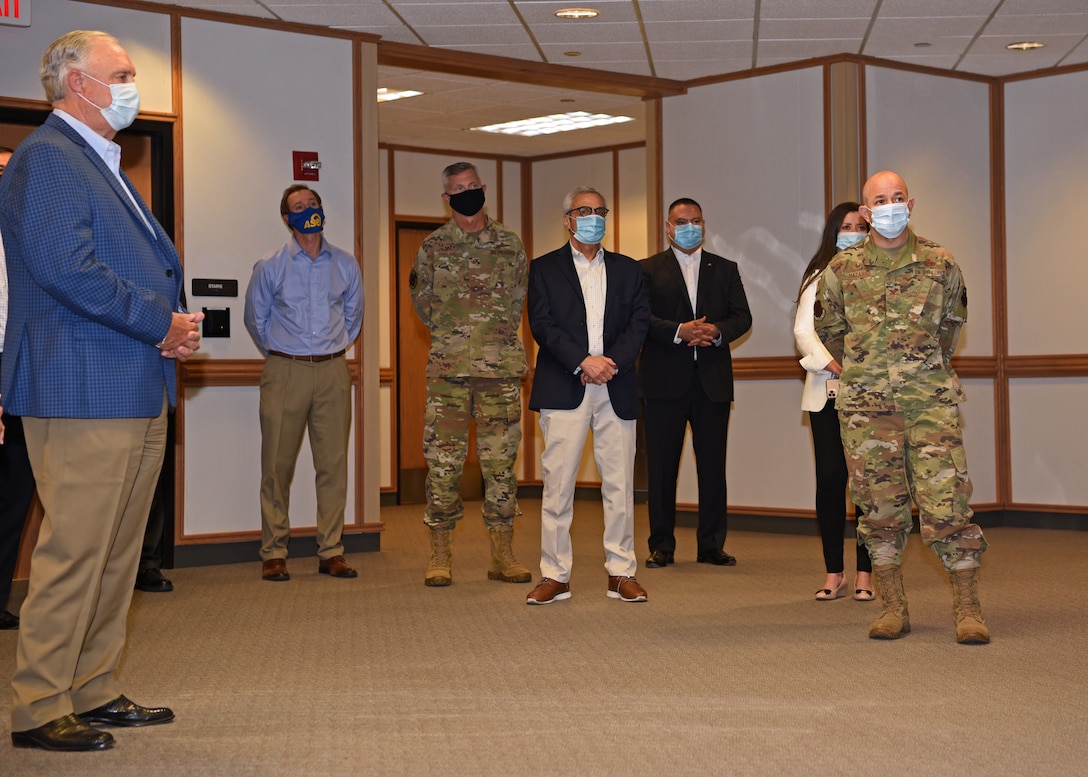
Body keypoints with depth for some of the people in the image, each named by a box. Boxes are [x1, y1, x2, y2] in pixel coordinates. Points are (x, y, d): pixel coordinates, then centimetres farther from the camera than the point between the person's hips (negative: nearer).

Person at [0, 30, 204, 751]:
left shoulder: (106, 166, 23)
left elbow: (153, 265, 26)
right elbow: (65, 266, -21)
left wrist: (175, 326, 5)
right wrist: (162, 323, -14)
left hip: (140, 395, 10)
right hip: (85, 394, -10)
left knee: (118, 555, 14)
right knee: (73, 555, -6)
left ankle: (94, 691, 23)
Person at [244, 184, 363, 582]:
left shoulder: (346, 265, 8)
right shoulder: (270, 267, 2)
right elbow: (255, 318, 14)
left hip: (333, 372, 2)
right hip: (285, 372, -2)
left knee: (333, 462, 1)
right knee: (277, 464, -3)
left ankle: (331, 551, 9)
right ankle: (273, 554, 5)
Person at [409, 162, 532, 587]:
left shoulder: (509, 244, 9)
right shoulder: (433, 246, 6)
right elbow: (422, 301, 14)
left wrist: (499, 339, 12)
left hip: (502, 367, 1)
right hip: (448, 368, -1)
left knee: (500, 460, 3)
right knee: (443, 461, -2)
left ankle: (503, 556, 10)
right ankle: (440, 558, 6)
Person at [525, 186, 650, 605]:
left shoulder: (628, 269, 17)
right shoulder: (544, 268, 9)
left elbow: (639, 323, 6)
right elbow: (543, 325, -3)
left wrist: (612, 362, -10)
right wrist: (584, 362, -14)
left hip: (616, 390, 2)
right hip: (563, 390, -2)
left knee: (620, 484, 2)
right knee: (557, 484, -3)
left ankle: (622, 573, 9)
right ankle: (555, 575, 3)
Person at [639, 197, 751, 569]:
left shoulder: (725, 269, 15)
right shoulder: (648, 270, 7)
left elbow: (743, 317, 6)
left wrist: (717, 331, -13)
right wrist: (679, 331, -20)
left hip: (712, 380, 2)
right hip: (664, 381, -2)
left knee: (713, 466, 3)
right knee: (662, 466, 2)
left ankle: (711, 545, 11)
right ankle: (661, 545, 10)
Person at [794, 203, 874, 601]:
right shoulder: (816, 277, 14)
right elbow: (803, 331, 4)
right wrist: (838, 369, -10)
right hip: (826, 390, 1)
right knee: (829, 478, -2)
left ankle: (865, 573, 3)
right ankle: (834, 573, 5)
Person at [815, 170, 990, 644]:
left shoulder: (940, 264, 3)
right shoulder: (841, 270, 3)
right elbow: (828, 328, 18)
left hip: (931, 401, -1)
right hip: (865, 405, 1)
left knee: (948, 504, -7)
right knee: (880, 509, 4)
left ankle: (967, 610, 1)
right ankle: (893, 609, 14)